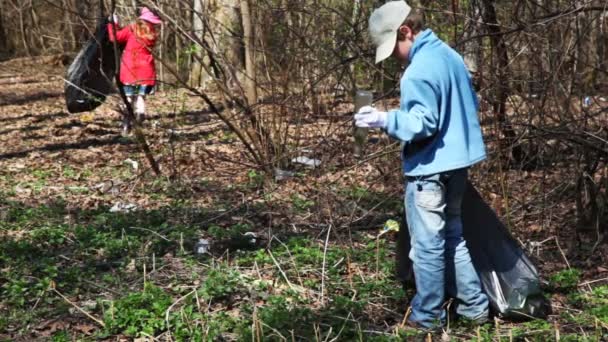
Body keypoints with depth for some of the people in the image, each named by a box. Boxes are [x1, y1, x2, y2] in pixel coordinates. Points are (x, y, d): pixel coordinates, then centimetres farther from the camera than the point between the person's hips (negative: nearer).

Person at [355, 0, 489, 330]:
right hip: (457, 162, 10)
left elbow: (422, 123, -24)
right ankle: (474, 305, 26)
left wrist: (385, 120, -25)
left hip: (430, 169, -9)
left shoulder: (418, 71, -20)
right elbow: (470, 104, 18)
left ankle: (428, 315, 14)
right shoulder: (450, 55, 10)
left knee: (428, 245, 2)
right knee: (453, 236, 19)